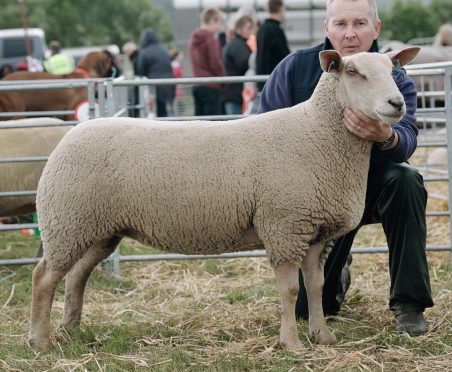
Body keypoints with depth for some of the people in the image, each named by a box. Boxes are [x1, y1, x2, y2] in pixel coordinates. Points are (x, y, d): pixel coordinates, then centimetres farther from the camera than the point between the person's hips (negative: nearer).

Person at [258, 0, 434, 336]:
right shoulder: (295, 68, -11)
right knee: (307, 308, -3)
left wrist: (387, 138, -55)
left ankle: (408, 302, -24)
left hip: (372, 182, -1)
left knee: (406, 180, -36)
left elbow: (407, 140, -30)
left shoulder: (395, 78, -14)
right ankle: (338, 273, 38)